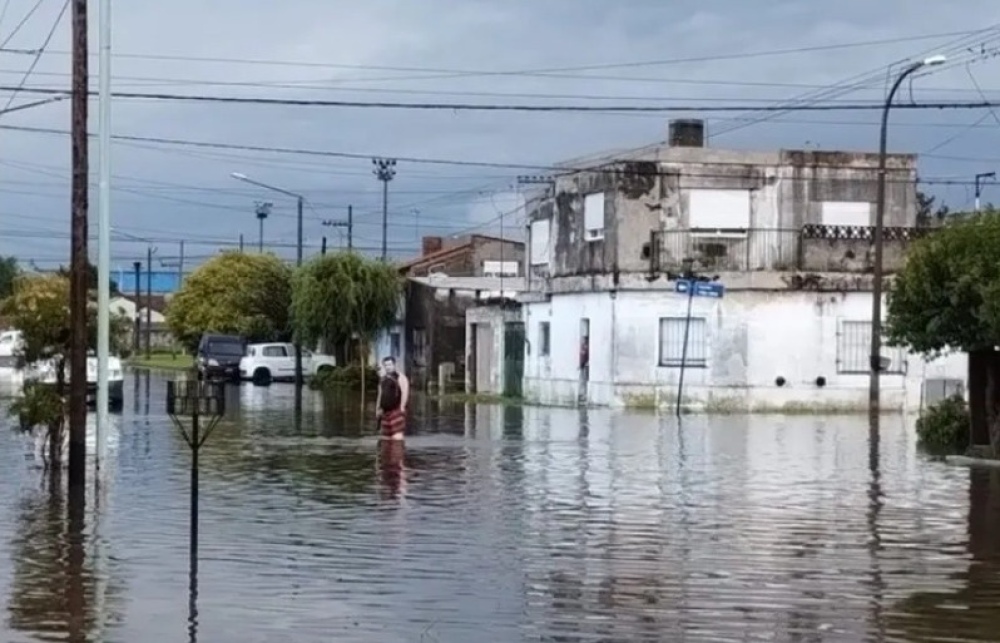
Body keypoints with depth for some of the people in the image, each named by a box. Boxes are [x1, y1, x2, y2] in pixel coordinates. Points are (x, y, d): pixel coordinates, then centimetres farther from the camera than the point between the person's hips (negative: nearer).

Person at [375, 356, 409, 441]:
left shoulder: (400, 377, -3)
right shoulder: (383, 379, 20)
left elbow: (405, 393, -13)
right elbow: (380, 395, 26)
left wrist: (402, 407, -19)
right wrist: (378, 408, 17)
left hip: (396, 411, -8)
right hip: (385, 411, 8)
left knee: (397, 436, -18)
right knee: (385, 437, 6)